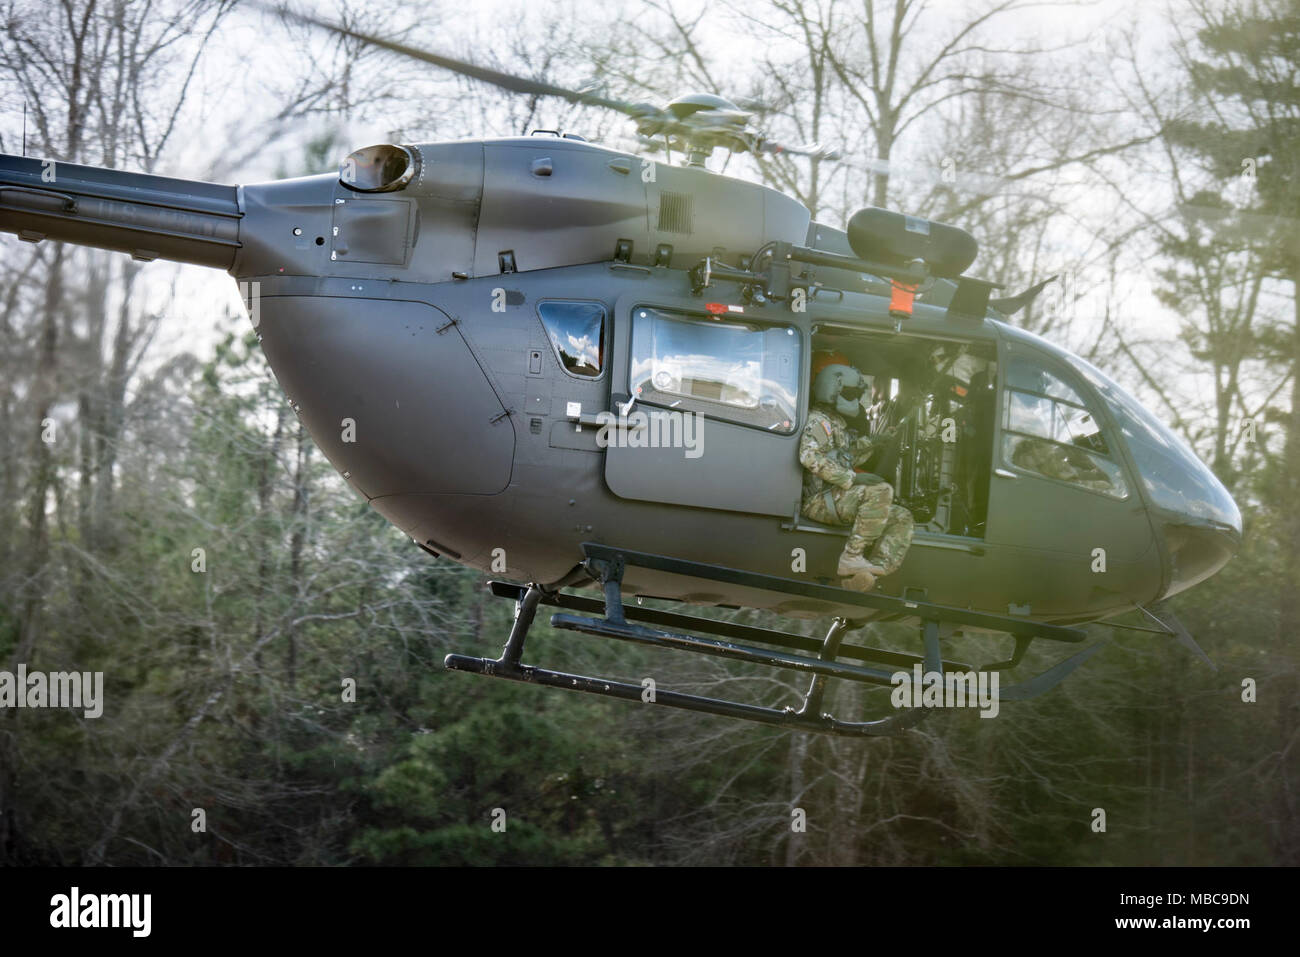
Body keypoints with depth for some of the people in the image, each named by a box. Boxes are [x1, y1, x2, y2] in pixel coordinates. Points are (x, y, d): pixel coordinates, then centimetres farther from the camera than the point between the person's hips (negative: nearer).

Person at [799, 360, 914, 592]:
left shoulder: (837, 424, 24)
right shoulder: (818, 421, -8)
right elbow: (810, 456, -26)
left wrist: (872, 443, 20)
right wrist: (850, 478, -27)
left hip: (836, 500, 10)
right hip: (818, 501, -10)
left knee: (901, 517, 0)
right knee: (880, 491, -30)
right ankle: (851, 559, -28)